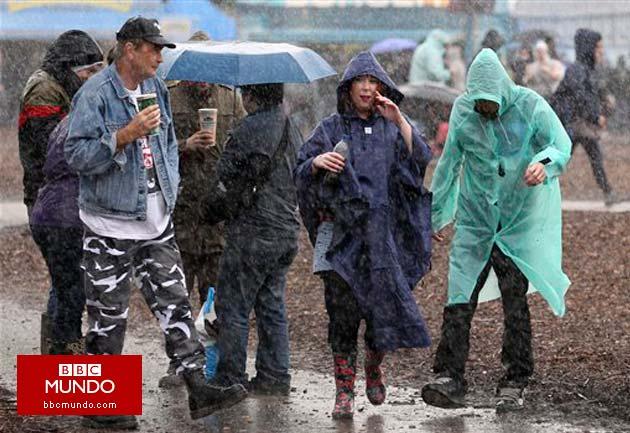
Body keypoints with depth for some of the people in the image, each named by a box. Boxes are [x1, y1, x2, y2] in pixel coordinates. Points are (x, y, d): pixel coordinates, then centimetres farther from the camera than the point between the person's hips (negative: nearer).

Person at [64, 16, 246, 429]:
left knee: (175, 303, 4)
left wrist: (170, 188, 13)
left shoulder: (157, 88, 11)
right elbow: (77, 154, -20)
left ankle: (198, 388, 5)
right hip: (111, 227, -7)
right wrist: (126, 135, -28)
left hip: (157, 224, 7)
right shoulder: (96, 94, -14)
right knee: (109, 318, 1)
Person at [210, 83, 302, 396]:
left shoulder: (251, 128, -16)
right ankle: (275, 376, 15)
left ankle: (230, 379, 2)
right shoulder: (292, 128, 12)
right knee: (272, 305, 14)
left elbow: (225, 171, -14)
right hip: (287, 231, 8)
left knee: (233, 306, 0)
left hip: (252, 232, -8)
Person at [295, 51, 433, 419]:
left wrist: (399, 121, -13)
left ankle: (374, 368, 28)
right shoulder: (331, 129, 8)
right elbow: (300, 172, 5)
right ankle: (345, 390, -2)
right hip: (341, 232, -1)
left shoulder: (392, 127, 11)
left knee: (384, 306, 1)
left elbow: (422, 160, -4)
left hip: (383, 233, 1)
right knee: (343, 310, -6)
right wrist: (317, 162, -16)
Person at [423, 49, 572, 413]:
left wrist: (544, 163, -34)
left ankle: (515, 385, 4)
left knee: (515, 298, -3)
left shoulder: (530, 106, -8)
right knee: (460, 297, -8)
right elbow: (449, 162, 9)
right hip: (475, 218, 2)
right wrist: (436, 213, 13)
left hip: (520, 219, -2)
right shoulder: (463, 110, 0)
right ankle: (449, 379, -11)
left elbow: (562, 144, -11)